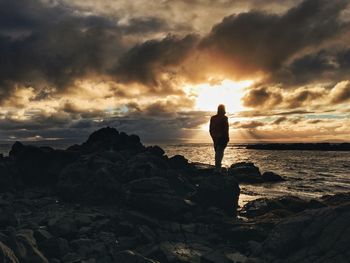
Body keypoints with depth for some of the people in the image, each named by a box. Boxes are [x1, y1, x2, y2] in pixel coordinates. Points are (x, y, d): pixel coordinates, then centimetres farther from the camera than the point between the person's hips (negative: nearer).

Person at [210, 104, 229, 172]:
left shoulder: (213, 118, 8)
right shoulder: (224, 118, -8)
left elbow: (210, 129, 11)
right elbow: (226, 129, -11)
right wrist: (227, 138, -5)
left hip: (215, 138, 6)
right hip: (222, 138, -6)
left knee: (217, 152, 17)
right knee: (220, 153, -8)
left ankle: (217, 167, 21)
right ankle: (217, 169, -14)